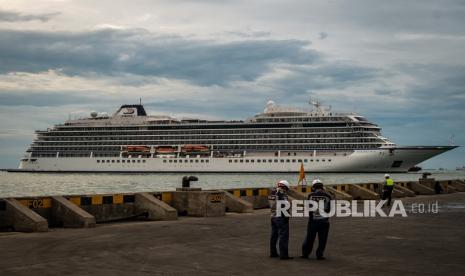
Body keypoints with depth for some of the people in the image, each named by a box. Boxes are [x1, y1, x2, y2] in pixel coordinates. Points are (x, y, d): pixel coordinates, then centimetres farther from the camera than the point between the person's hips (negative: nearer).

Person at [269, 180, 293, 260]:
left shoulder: (272, 193, 11)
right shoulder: (282, 193, -14)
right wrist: (287, 216, -11)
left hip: (273, 216, 9)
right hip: (281, 217, -9)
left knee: (274, 235, 17)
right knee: (283, 236, -5)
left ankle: (273, 253, 25)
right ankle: (283, 255, -7)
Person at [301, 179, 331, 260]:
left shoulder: (311, 195, -6)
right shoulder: (327, 196, -5)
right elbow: (329, 209, 4)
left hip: (313, 221, 1)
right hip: (324, 221, -1)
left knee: (309, 238, 12)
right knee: (322, 240, 8)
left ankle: (305, 253, 18)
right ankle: (320, 255, 10)